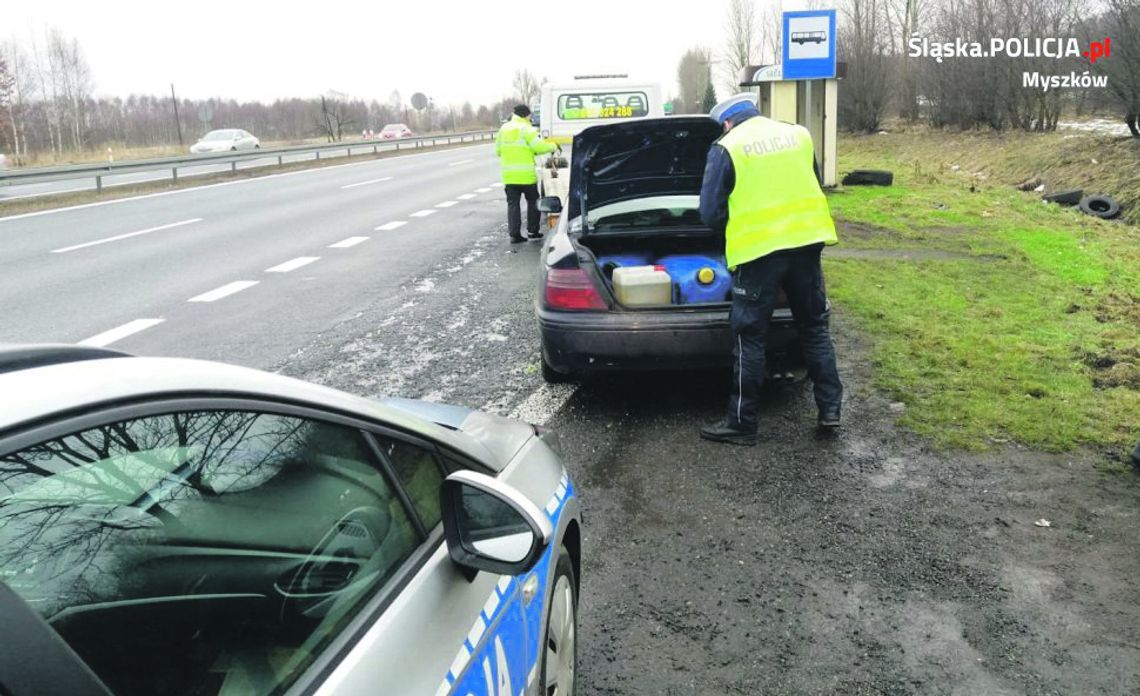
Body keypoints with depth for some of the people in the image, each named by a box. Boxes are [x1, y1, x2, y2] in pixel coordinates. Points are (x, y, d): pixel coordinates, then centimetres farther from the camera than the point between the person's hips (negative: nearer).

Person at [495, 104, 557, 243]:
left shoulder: (504, 128, 10)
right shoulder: (526, 129, -8)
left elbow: (498, 150, 14)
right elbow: (539, 147, -13)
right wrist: (553, 146, 3)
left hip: (508, 175, 4)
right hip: (526, 174, -4)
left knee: (513, 204, 6)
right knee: (533, 201, 12)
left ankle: (514, 234, 2)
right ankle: (532, 231, 15)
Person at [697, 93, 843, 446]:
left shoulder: (726, 148, -3)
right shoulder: (799, 134, 12)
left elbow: (711, 212, -3)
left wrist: (734, 230, 16)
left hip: (757, 249, -4)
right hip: (807, 240, 5)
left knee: (749, 337, 3)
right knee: (815, 326, 17)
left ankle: (742, 423, 9)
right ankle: (830, 408, 20)